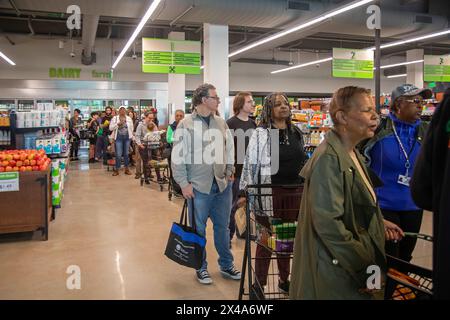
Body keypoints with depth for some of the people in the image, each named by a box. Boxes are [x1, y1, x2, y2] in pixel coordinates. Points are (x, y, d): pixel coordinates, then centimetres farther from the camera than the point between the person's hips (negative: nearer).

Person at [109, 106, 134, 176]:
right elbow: (110, 128, -2)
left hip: (127, 137, 2)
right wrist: (118, 124, -14)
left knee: (126, 154, 8)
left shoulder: (129, 118, 9)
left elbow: (131, 128, 12)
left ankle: (127, 169, 17)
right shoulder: (115, 118, 2)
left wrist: (131, 137, 7)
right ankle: (116, 169, 5)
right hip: (119, 137, -2)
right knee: (118, 154, -6)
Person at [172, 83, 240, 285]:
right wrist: (184, 184, -11)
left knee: (222, 226, 15)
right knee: (199, 229, 8)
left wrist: (229, 170, 9)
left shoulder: (221, 123, 8)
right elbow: (177, 158, -9)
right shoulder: (186, 125, -8)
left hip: (222, 185, 5)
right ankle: (201, 268, 25)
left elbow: (230, 148, 17)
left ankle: (226, 265, 31)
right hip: (198, 187, -5)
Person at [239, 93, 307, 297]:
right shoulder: (261, 134, -7)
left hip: (294, 192, 5)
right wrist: (245, 191, -11)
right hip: (270, 192, -5)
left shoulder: (296, 133, 11)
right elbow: (250, 163, -8)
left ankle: (284, 279, 32)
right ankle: (259, 283, 17)